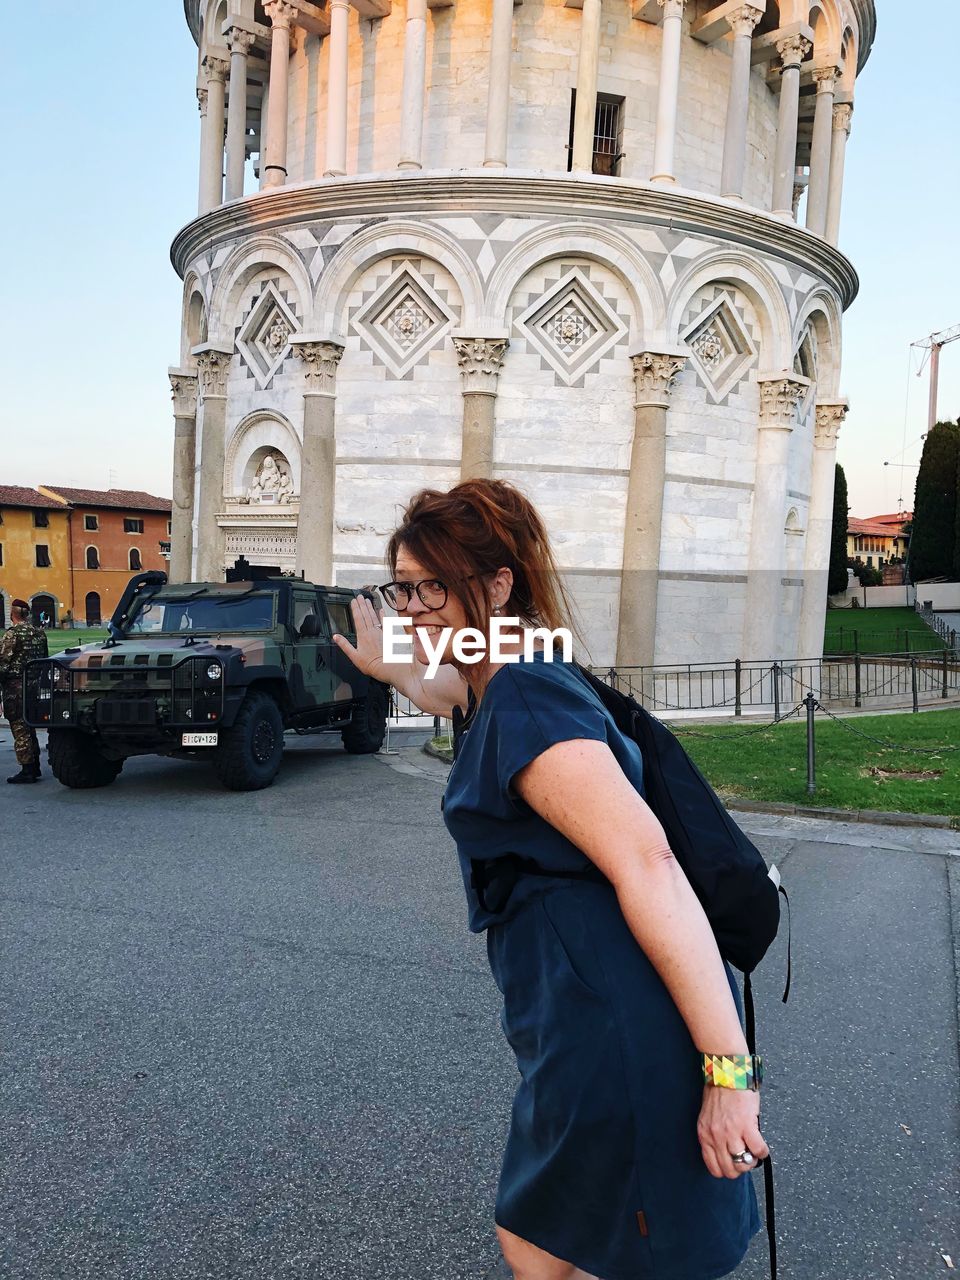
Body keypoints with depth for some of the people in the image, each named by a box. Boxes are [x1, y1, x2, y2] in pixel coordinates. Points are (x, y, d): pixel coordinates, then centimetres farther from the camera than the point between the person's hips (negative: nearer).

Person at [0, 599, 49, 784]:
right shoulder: (39, 632, 9)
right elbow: (44, 659, 16)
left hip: (15, 687, -7)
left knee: (19, 729, -3)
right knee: (29, 727, 16)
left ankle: (27, 771, -2)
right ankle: (35, 767, 21)